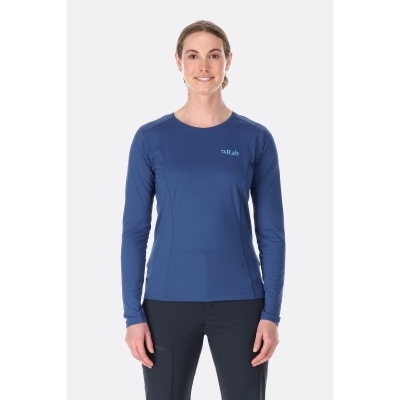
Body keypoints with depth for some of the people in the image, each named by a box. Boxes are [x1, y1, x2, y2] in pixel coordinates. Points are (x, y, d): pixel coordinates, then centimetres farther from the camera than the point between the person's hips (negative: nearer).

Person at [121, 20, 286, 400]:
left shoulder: (255, 139, 1)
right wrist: (133, 313, -5)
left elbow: (271, 232, 1)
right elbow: (135, 230, 0)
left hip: (239, 302, 0)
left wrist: (271, 312, -5)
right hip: (169, 301, 0)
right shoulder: (151, 138, 0)